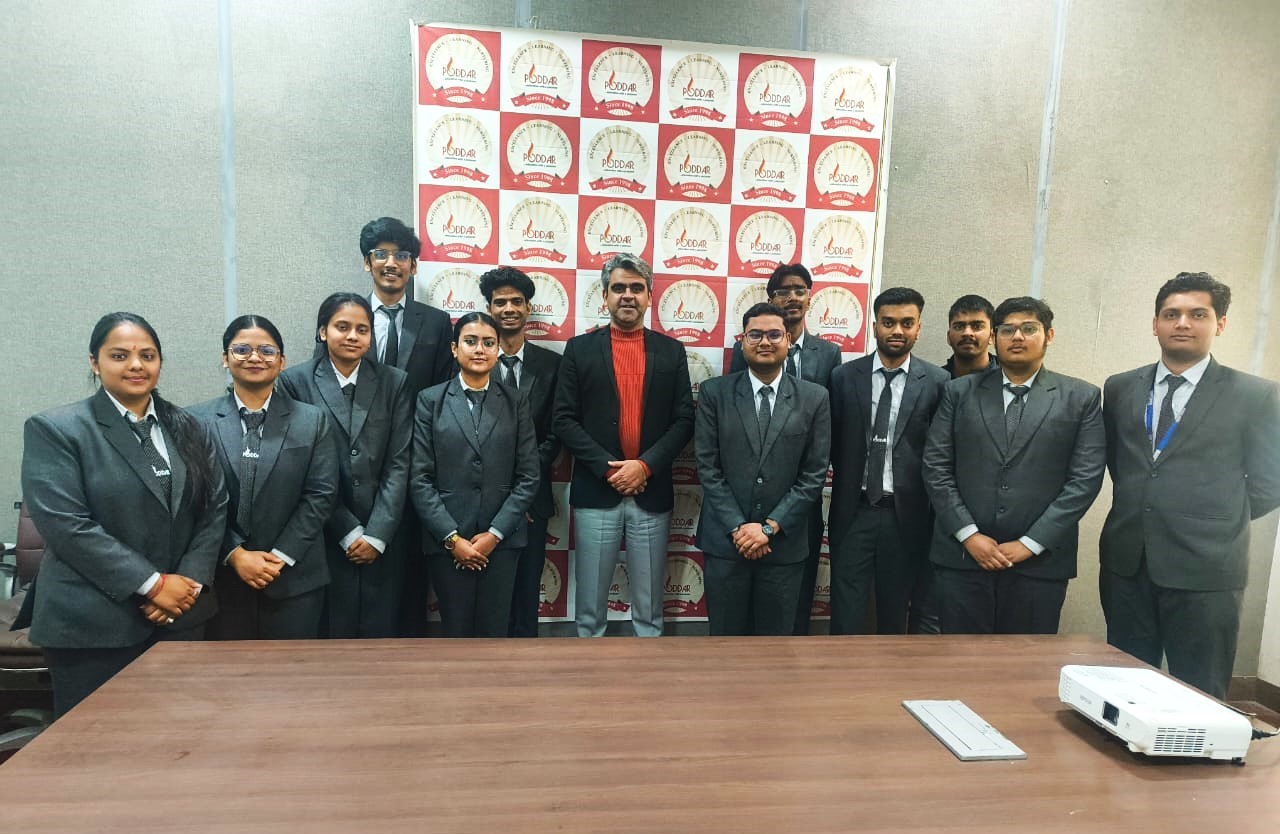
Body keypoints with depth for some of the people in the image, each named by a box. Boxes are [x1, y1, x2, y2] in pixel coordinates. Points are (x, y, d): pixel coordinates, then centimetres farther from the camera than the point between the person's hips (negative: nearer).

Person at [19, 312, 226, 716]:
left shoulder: (188, 429, 9)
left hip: (181, 615, 4)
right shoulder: (54, 430, -5)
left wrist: (191, 581, -7)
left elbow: (215, 506, 7)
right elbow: (66, 525, -14)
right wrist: (152, 584, -16)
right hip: (92, 623, -4)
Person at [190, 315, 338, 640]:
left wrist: (281, 556, -9)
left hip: (294, 579, 0)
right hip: (223, 579, 0)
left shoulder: (313, 421, 3)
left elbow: (321, 494, -2)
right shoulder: (198, 420, 2)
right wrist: (235, 554, -10)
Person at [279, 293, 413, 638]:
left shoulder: (394, 382, 4)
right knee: (332, 628, 4)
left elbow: (398, 463, 0)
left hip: (383, 538, 2)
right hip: (324, 537, -1)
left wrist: (377, 535, -6)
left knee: (381, 629, 8)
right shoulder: (295, 381, -1)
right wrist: (348, 532, -7)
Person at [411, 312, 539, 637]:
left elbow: (528, 476, 1)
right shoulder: (430, 400, 2)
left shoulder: (516, 402, 5)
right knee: (456, 630, 7)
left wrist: (494, 533, -7)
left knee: (494, 631, 6)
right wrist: (452, 538, -9)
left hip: (501, 539, 1)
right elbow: (420, 478, -3)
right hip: (446, 540, -1)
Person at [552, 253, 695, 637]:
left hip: (652, 494, 1)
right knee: (590, 606, 8)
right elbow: (563, 419, -2)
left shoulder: (671, 351, 7)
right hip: (596, 492, -1)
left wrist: (645, 465, -12)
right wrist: (607, 467, -12)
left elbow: (684, 419, 1)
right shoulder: (580, 349, 4)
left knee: (649, 607, 10)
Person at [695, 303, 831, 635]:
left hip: (784, 542, 1)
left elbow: (814, 474, -2)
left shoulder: (814, 398, 1)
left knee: (776, 634, 12)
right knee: (726, 632, 10)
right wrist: (738, 527, -10)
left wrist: (770, 527, -9)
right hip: (725, 541, 0)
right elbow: (708, 467, -3)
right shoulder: (714, 392, -1)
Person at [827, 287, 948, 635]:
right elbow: (833, 443, 6)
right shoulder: (844, 377, 1)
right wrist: (847, 482, 3)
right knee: (846, 613, 3)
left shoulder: (936, 381, -1)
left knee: (895, 613, 14)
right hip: (853, 513, 0)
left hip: (907, 515, 0)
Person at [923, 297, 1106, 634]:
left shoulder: (1082, 398, 5)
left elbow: (1085, 479, -2)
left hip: (1039, 561, 0)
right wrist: (969, 534, -8)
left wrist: (1029, 544, -9)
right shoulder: (960, 391, 7)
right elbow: (936, 467, 2)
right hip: (962, 556, 1)